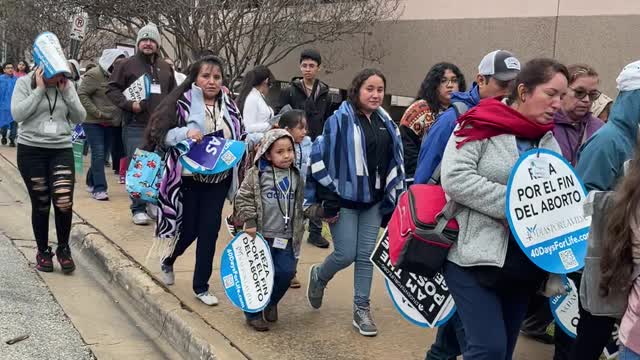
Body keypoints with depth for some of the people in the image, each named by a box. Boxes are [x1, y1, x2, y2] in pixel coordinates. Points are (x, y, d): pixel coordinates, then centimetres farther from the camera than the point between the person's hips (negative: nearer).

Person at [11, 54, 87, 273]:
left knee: (64, 201, -12)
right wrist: (39, 90, -14)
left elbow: (80, 118, 3)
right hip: (31, 150, -1)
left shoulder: (67, 85, 6)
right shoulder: (24, 83, -1)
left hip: (62, 150, 2)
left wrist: (66, 92, -7)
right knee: (40, 204, 4)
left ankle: (63, 249, 9)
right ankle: (43, 251, 22)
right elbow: (17, 114, -13)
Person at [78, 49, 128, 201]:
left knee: (102, 155, 12)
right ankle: (99, 189, -10)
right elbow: (81, 94, -16)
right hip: (93, 122, -7)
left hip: (110, 123, 7)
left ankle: (91, 182, 28)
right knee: (98, 154, -11)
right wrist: (97, 113, -19)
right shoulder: (95, 75, -12)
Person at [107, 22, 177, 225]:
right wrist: (129, 104, -14)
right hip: (136, 126, -4)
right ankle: (138, 209, 3)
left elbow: (173, 93, 26)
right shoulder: (126, 65, 2)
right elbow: (112, 89, 0)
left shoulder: (165, 68, 16)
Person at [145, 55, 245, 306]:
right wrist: (185, 132, -25)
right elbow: (162, 136, -9)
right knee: (188, 228, 5)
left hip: (217, 180, 3)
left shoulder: (229, 106, 6)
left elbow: (240, 138, 19)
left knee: (209, 231, 2)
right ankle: (167, 260, 39)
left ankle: (201, 286, 16)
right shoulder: (182, 103, -6)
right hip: (188, 179, -3)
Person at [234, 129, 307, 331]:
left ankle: (271, 302, 25)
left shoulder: (296, 176, 10)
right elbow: (242, 198, -6)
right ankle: (254, 313, 17)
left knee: (286, 272, -3)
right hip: (261, 235, -4)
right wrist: (249, 221, -11)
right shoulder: (257, 174, -5)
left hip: (286, 238, 4)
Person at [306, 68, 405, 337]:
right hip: (345, 199, -5)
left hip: (373, 201, 5)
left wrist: (393, 198, 9)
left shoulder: (386, 124, 9)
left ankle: (362, 310, 15)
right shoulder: (340, 120, -10)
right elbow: (322, 159, -13)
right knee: (346, 255, -4)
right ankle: (318, 276, 27)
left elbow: (394, 163, 14)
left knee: (366, 255, 6)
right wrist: (329, 201, -15)